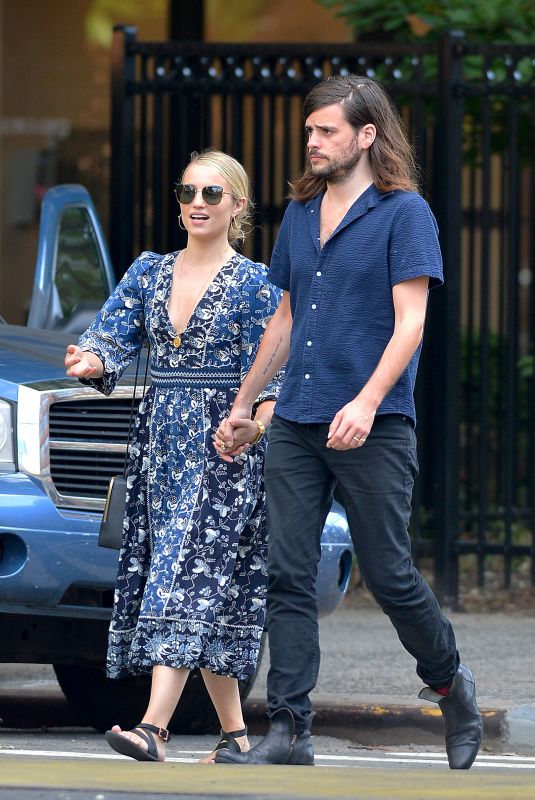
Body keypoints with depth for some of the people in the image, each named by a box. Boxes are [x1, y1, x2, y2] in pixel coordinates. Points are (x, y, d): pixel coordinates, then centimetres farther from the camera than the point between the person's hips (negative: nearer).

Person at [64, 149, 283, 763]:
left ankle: (154, 727, -27)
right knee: (207, 591, 5)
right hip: (160, 444, 5)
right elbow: (114, 334, 4)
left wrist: (256, 424, -24)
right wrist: (93, 362, -18)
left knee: (189, 576, -16)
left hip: (223, 448, -5)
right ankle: (235, 734, 13)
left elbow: (274, 376, -5)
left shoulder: (255, 285, -2)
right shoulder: (149, 272, 13)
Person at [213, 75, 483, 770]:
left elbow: (410, 322, -12)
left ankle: (451, 684, 23)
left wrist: (367, 402, -25)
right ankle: (288, 733, -2)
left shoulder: (404, 212, -5)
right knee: (288, 576, -2)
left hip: (373, 427, -6)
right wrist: (243, 405, 24)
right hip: (295, 425, 6)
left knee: (389, 575, -2)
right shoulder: (300, 215, 15)